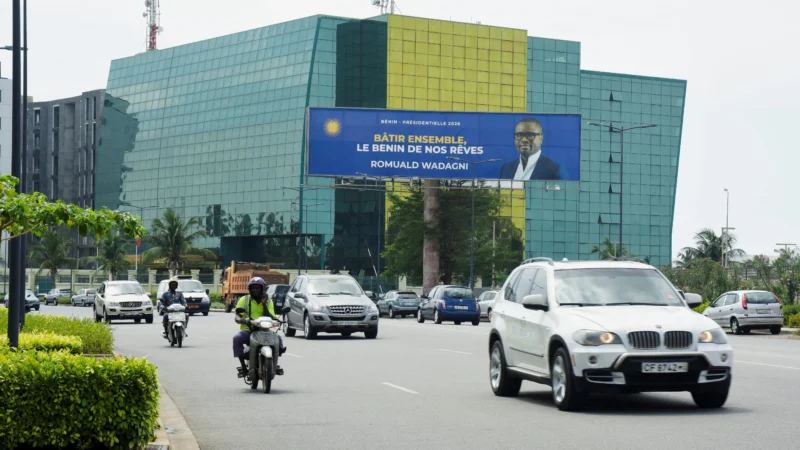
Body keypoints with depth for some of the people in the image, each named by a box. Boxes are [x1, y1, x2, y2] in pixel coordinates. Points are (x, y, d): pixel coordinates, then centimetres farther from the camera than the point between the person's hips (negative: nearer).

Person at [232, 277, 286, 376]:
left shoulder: (268, 301, 10)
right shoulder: (244, 300, 5)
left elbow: (271, 318, -2)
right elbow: (237, 316, -5)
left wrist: (264, 304, -12)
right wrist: (241, 320, -29)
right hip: (248, 330, -1)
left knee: (278, 338, -23)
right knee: (237, 338, -32)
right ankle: (243, 365, -23)